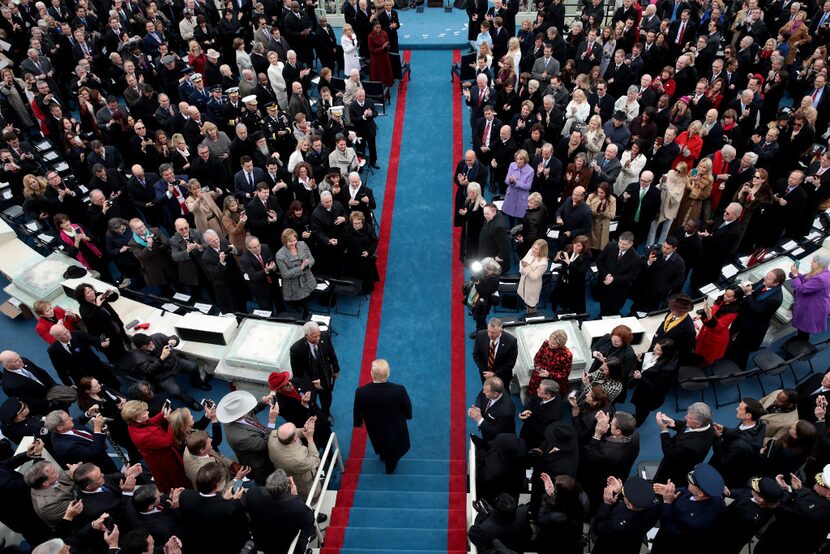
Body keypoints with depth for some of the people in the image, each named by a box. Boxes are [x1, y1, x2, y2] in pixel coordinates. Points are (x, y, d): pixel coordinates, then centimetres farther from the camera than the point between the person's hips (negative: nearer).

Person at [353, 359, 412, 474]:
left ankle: (383, 455, 68)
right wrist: (408, 416, 8)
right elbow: (408, 409, -16)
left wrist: (358, 422, 9)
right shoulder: (399, 390, -37)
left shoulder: (361, 392, -35)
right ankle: (390, 467, 61)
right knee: (394, 452, 34)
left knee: (381, 446, 37)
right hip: (396, 429, -1)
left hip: (375, 429, 1)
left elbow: (357, 412, -14)